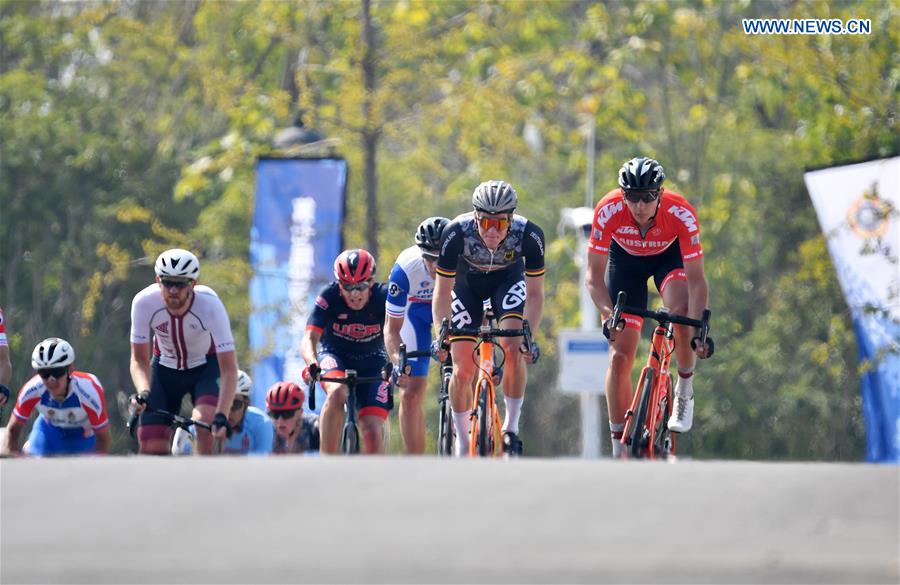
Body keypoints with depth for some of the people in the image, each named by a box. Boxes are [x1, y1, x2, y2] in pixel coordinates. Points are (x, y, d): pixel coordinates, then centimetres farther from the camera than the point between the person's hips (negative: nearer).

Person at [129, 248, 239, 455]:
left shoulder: (210, 305, -33)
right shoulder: (144, 302, -27)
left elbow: (229, 369, -33)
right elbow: (139, 360, -17)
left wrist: (222, 416, -46)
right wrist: (143, 393, -37)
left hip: (207, 366, -2)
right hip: (165, 367, 2)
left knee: (206, 422, -31)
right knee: (152, 450, -7)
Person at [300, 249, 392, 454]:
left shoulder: (383, 296, -21)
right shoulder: (329, 296, -23)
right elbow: (310, 338, -29)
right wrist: (312, 364, -50)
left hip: (371, 362, 1)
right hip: (335, 356, -1)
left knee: (372, 430, -14)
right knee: (337, 392, -36)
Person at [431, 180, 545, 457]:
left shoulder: (529, 235, -34)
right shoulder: (456, 233, -36)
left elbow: (535, 294, -24)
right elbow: (442, 293, -25)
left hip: (508, 280, 0)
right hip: (466, 282, 0)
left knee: (513, 349, -25)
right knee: (463, 371, -8)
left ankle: (511, 428, -11)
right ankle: (462, 443, 11)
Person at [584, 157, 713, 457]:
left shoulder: (681, 214, -36)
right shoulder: (608, 212, -34)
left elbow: (696, 279, -34)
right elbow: (594, 275, -26)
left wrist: (699, 328, -45)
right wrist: (608, 314, -42)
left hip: (669, 256, -1)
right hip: (625, 259, 1)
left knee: (681, 311, -34)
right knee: (619, 356, -8)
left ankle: (685, 390, -9)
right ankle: (619, 445, 2)